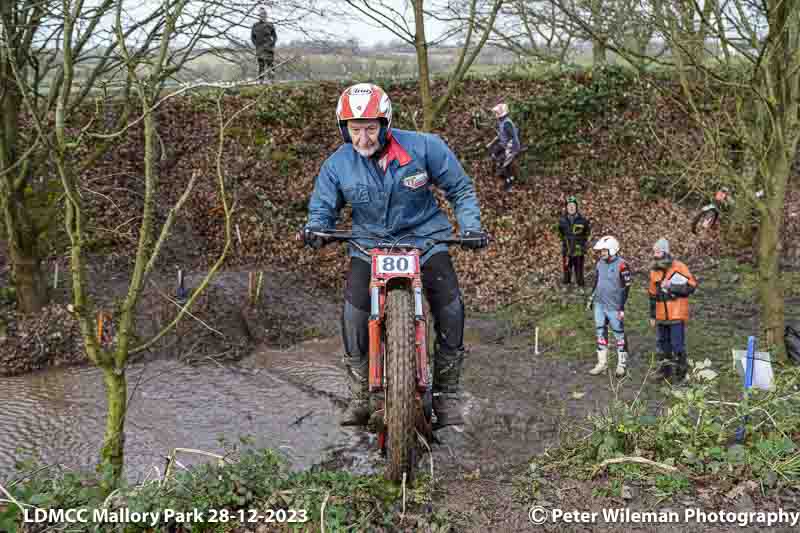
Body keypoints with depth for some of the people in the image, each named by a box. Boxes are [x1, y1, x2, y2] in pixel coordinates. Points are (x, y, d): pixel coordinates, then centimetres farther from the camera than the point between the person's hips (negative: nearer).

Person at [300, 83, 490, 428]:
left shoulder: (424, 147, -10)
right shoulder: (337, 165, -6)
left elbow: (460, 189, 0)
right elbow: (323, 207, 5)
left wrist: (470, 226, -14)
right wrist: (315, 228, -18)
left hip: (424, 238, 0)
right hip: (369, 245, 1)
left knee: (450, 306, -16)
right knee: (354, 310, -19)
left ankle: (446, 392, 1)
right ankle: (360, 396, -2)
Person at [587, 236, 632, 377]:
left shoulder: (621, 265, -14)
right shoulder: (600, 263, 7)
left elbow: (626, 288, -12)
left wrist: (622, 308, -15)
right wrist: (591, 299, 17)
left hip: (614, 307, -6)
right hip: (599, 305, 7)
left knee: (619, 334, 3)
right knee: (600, 333, 9)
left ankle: (622, 364, 13)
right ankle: (602, 363, 17)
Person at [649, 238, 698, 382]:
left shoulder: (679, 268, -11)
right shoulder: (654, 270, 9)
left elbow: (691, 286, -12)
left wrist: (672, 286, -21)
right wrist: (652, 316, 18)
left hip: (677, 314, -6)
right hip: (662, 314, 6)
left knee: (677, 344, -4)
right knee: (662, 343, 12)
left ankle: (681, 371, 9)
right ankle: (665, 370, 26)